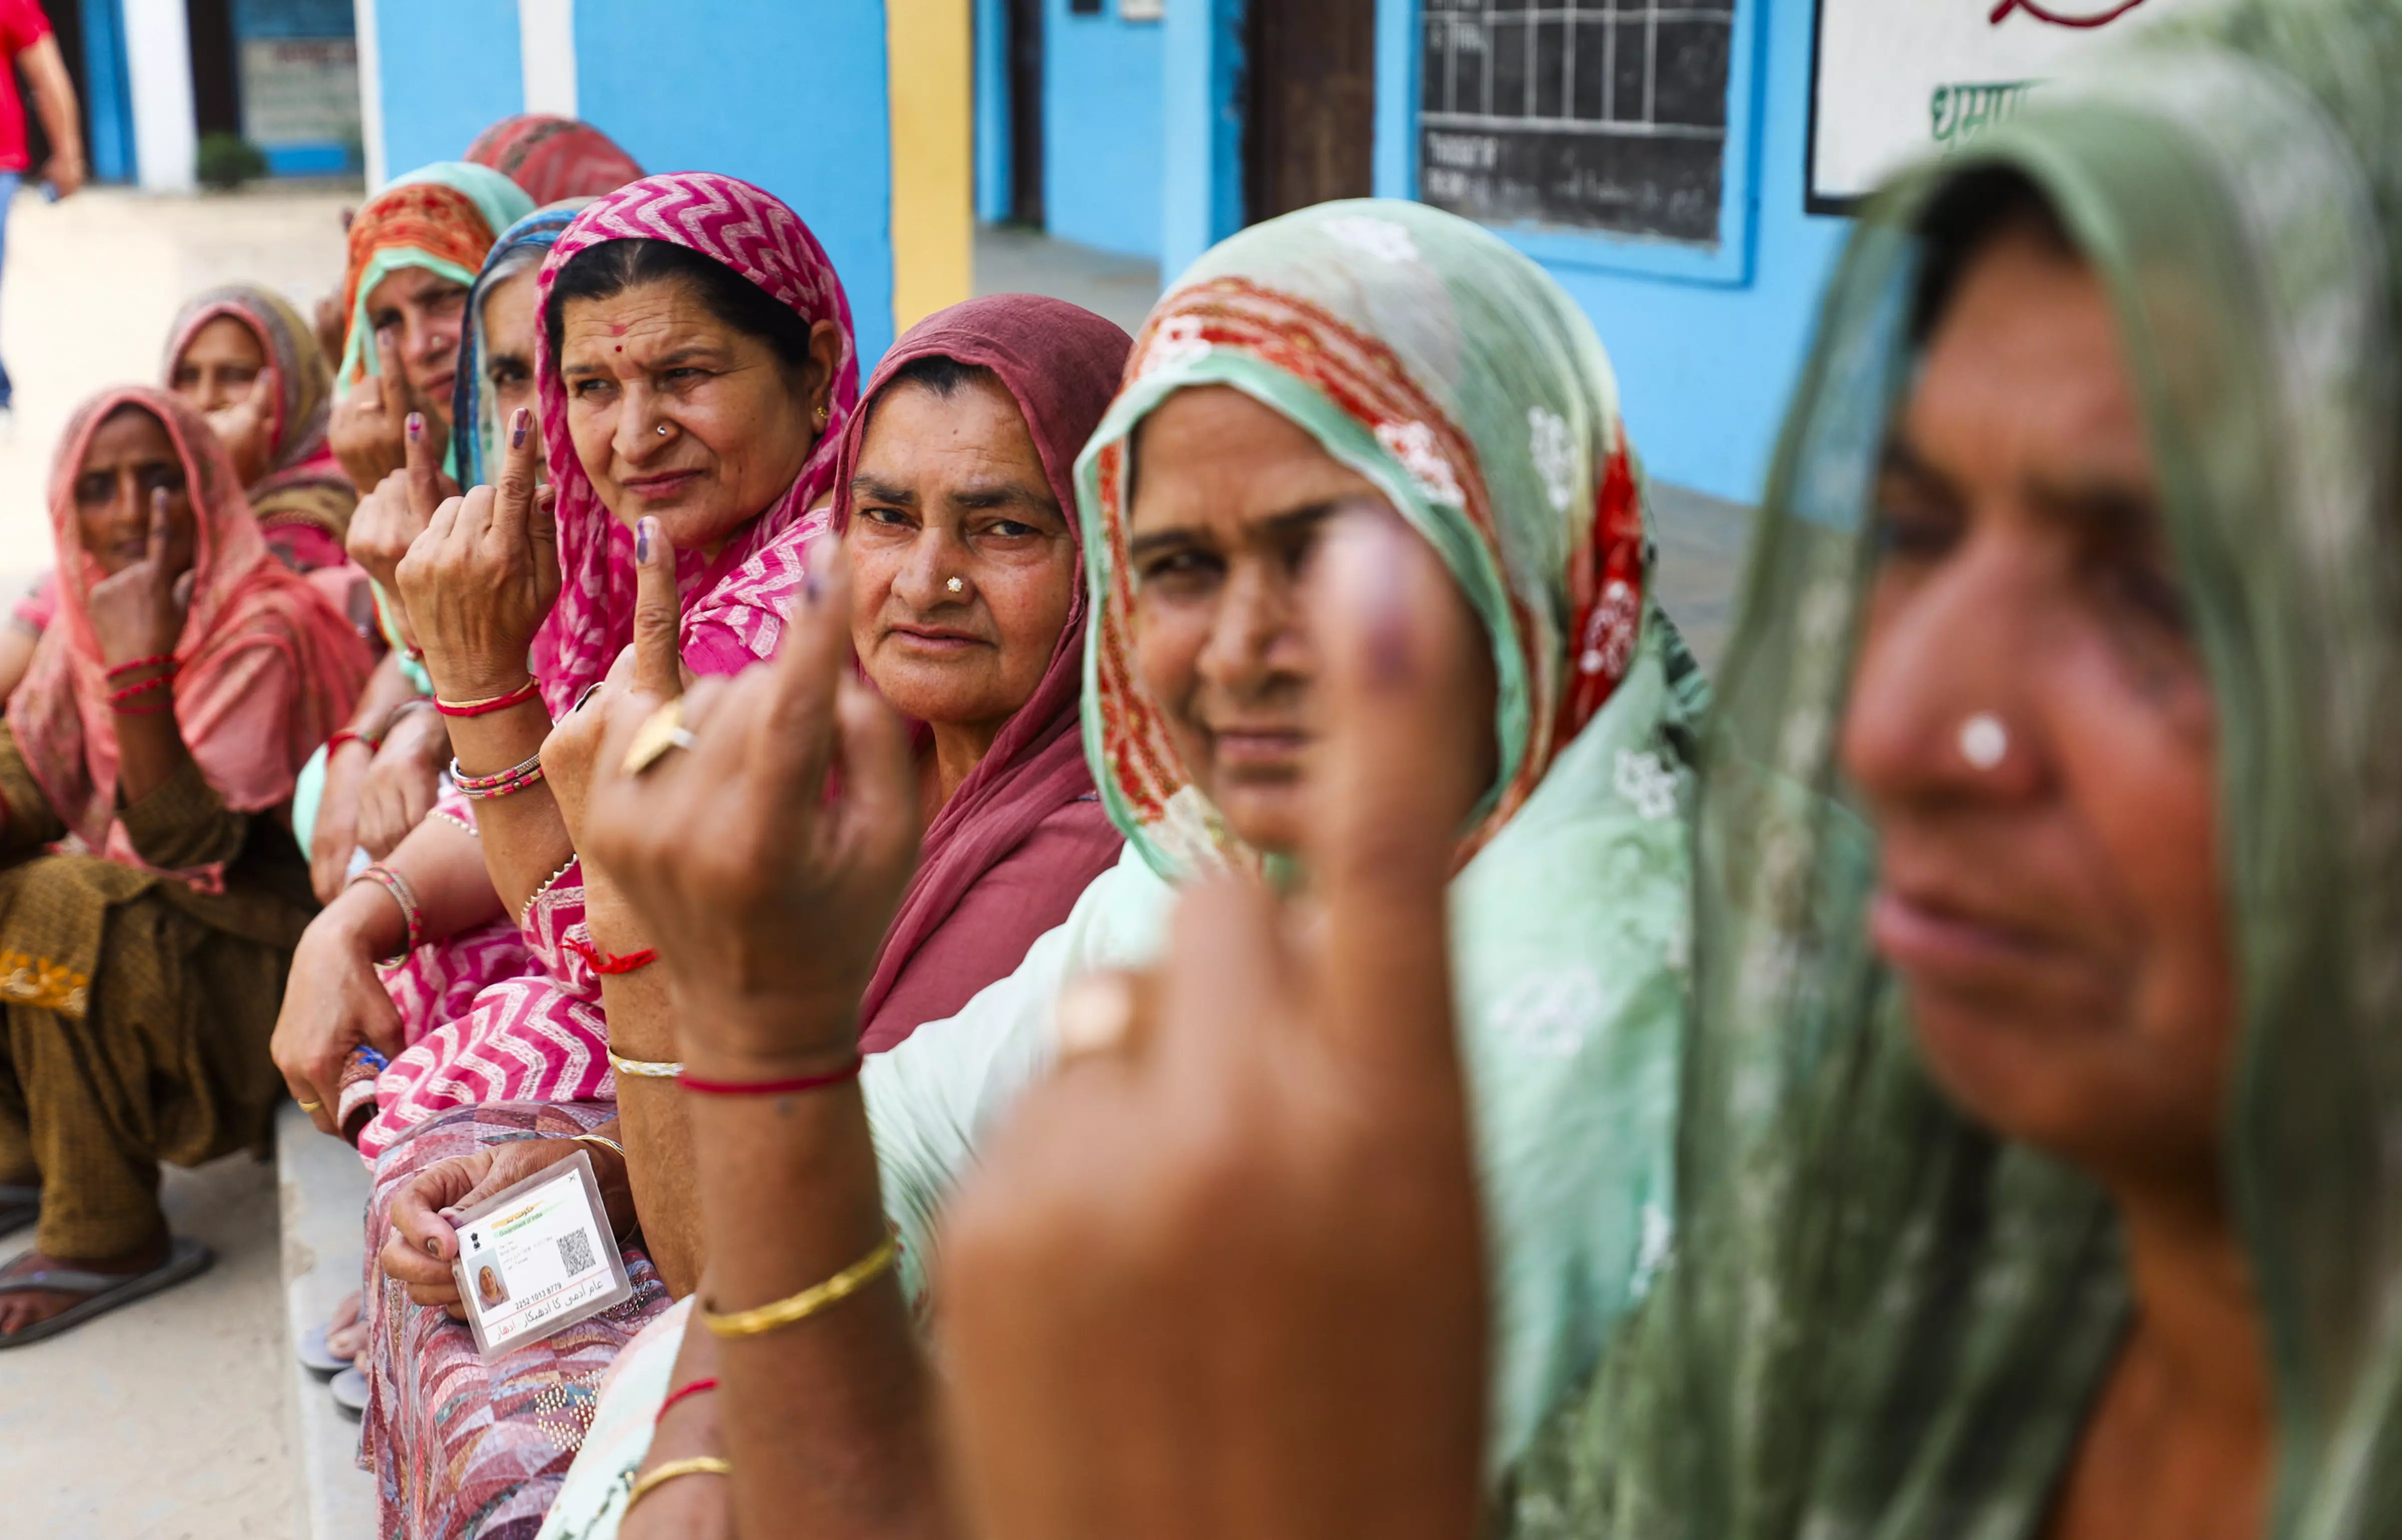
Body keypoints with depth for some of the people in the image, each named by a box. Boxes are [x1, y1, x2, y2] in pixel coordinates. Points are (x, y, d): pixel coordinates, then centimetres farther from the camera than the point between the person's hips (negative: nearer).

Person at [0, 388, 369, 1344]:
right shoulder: (91, 617, 5)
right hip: (137, 904, 8)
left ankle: (106, 1242, -15)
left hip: (253, 963, -8)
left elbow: (189, 845, -25)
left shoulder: (265, 634, -20)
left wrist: (140, 667, -35)